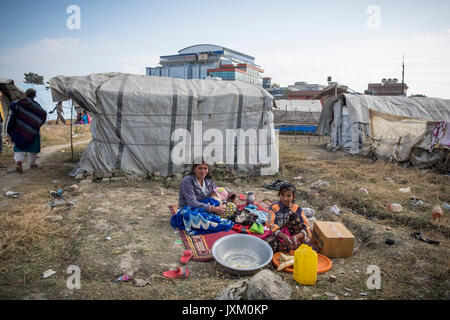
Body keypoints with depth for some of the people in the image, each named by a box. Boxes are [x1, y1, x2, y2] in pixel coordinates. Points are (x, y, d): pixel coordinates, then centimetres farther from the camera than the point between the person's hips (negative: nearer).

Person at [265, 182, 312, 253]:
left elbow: (306, 228, -12)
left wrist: (296, 236, -34)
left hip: (293, 237, 0)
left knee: (293, 215, -21)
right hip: (278, 236, 0)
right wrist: (284, 236, -35)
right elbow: (272, 227, -16)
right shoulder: (274, 207, -5)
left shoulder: (297, 209, -4)